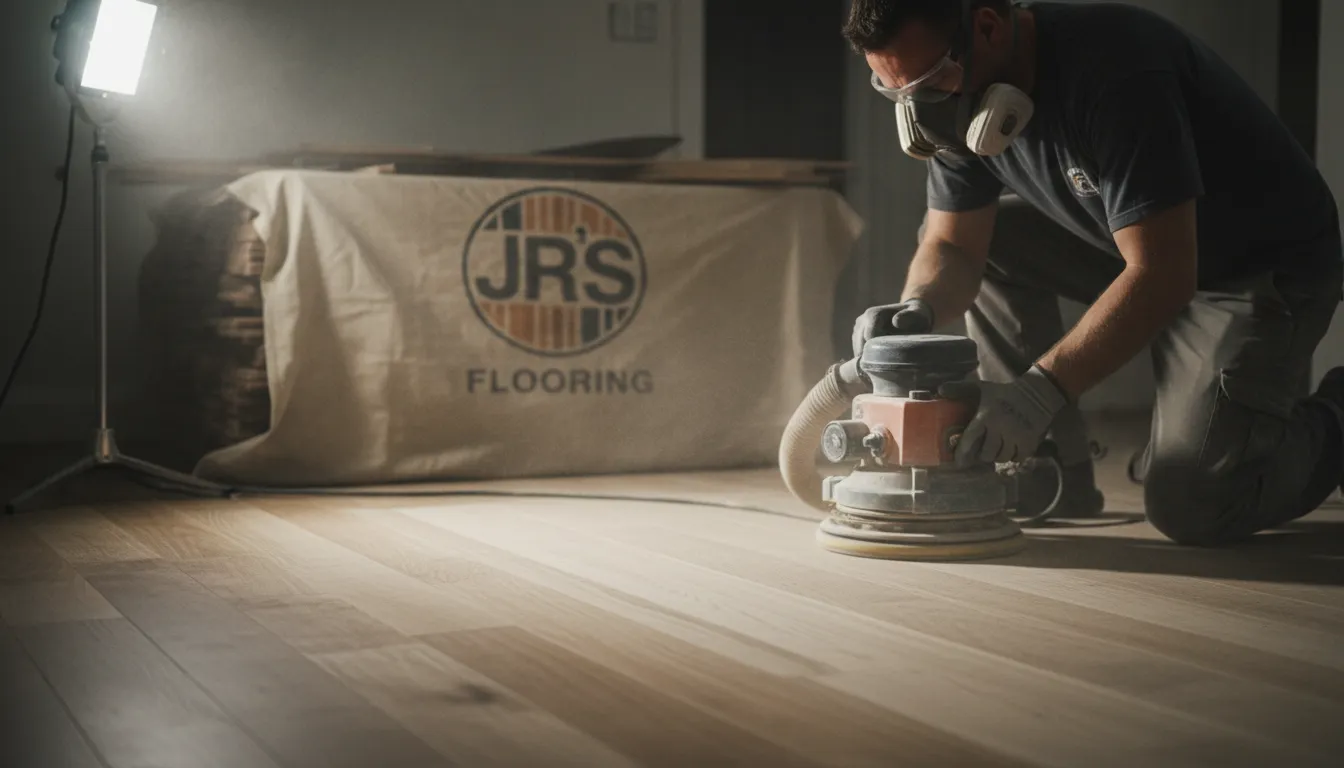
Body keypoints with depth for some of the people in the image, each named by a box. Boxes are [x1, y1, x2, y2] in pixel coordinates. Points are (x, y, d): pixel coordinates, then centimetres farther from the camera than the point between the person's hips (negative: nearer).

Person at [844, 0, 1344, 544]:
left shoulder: (1111, 69, -32)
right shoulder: (963, 97, -8)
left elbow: (1162, 275, -35)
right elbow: (951, 248, -2)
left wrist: (1043, 388, -39)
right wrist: (918, 309, -25)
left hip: (1269, 267, -8)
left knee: (1189, 509, -20)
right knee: (973, 231, -4)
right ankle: (1052, 470, 2)